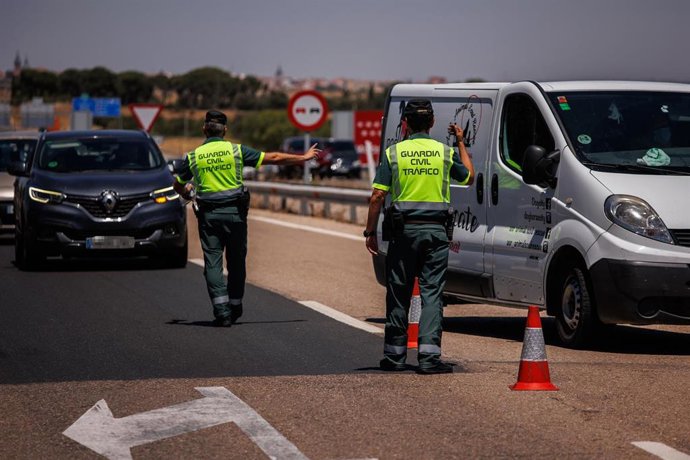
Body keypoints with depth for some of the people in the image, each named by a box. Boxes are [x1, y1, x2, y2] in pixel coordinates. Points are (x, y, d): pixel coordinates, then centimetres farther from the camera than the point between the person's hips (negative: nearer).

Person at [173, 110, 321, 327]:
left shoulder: (193, 156, 1)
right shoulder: (236, 150, -2)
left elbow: (177, 185, 13)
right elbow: (273, 158, -1)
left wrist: (186, 193, 37)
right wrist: (304, 157, 9)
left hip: (208, 215, 0)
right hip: (234, 212, 0)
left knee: (212, 262, 1)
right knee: (236, 261, 12)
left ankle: (221, 310, -9)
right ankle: (235, 307, 21)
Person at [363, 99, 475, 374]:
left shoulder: (393, 153, -1)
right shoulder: (445, 152, 2)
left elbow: (377, 197, -4)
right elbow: (469, 178, 21)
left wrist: (370, 232, 4)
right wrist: (461, 143, 31)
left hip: (404, 230, 0)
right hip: (436, 230, 0)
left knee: (398, 294, 8)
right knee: (432, 293, 0)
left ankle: (394, 356, 14)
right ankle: (429, 356, -9)